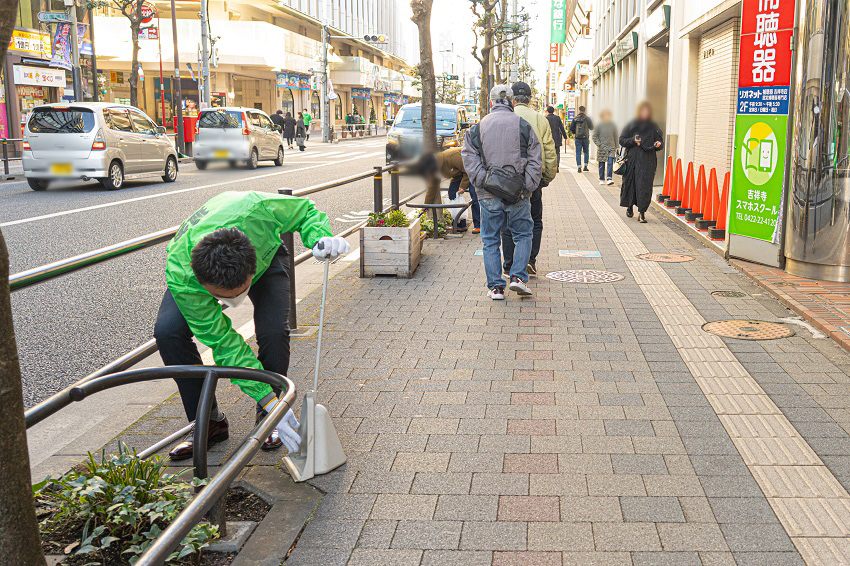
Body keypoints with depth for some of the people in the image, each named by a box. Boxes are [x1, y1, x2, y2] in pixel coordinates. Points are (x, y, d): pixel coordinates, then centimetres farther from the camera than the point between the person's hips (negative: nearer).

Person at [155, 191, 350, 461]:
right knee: (167, 331, -25)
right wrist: (268, 399, -38)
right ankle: (207, 421, -4)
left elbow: (305, 209, -21)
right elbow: (221, 340, -34)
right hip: (198, 264, 0)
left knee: (274, 331, -26)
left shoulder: (257, 210, -45)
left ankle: (266, 419, 2)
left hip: (265, 253, 0)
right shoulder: (180, 276, -41)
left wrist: (320, 238, -43)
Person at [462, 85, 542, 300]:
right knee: (523, 234, 15)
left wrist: (482, 181, -8)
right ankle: (518, 277, 2)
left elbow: (469, 157, -6)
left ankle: (496, 287, 8)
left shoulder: (478, 127, 4)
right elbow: (535, 160, -3)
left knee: (490, 240, 9)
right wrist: (527, 187, -3)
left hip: (489, 194, 1)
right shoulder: (523, 125, 2)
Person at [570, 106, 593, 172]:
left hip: (578, 137, 0)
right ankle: (585, 166, 11)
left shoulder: (575, 118, 0)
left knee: (578, 153, 3)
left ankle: (579, 167, -5)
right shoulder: (587, 118, -3)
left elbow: (571, 128, 1)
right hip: (585, 137, 0)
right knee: (586, 152, 15)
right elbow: (591, 127, 5)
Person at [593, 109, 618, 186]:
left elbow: (615, 137, 12)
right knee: (602, 165, 4)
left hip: (611, 148, 1)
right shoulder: (599, 125, -2)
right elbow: (594, 136, 2)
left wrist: (617, 146, 9)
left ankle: (609, 178, -16)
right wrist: (598, 144, -10)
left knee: (610, 163, -13)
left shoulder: (613, 125, 4)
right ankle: (601, 179, 16)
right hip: (602, 148, -1)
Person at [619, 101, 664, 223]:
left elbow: (660, 143, 13)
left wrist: (658, 144, -10)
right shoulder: (632, 125, 6)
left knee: (645, 185, -8)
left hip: (648, 161, 0)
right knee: (630, 183, 6)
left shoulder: (654, 128, 8)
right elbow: (622, 140, 6)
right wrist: (633, 140, -10)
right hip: (632, 159, 1)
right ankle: (630, 206, 30)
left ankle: (642, 212, -8)